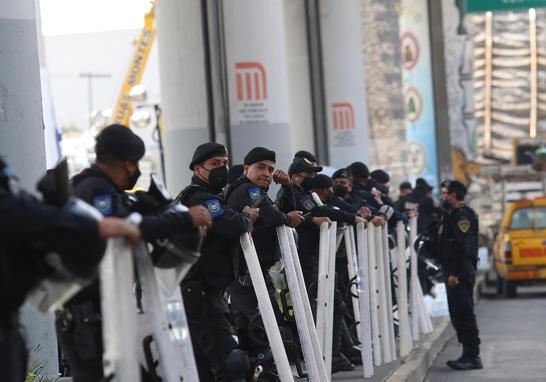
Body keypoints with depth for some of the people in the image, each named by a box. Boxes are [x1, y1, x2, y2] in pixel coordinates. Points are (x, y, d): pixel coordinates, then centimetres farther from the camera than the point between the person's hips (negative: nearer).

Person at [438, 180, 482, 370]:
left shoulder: (463, 214, -13)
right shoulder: (454, 214, 19)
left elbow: (462, 246, -21)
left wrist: (455, 274, -24)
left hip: (460, 272, -10)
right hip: (454, 272, 10)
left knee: (464, 314, -9)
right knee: (458, 314, 12)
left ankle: (473, 356, -6)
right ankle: (468, 355, 17)